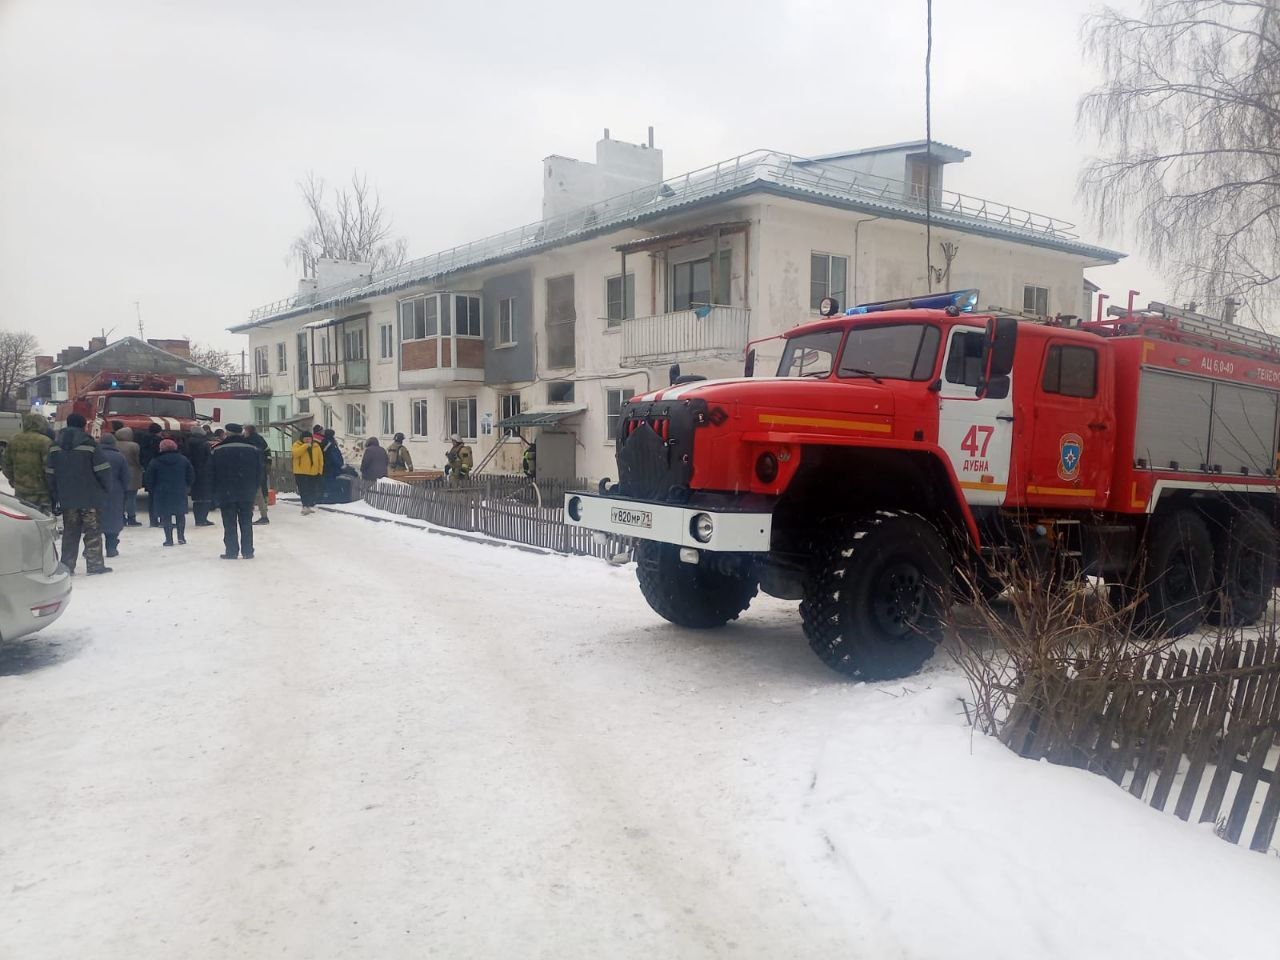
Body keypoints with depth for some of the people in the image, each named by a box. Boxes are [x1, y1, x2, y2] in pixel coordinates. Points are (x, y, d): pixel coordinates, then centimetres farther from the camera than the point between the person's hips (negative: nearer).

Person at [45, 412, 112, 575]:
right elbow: (102, 470, -12)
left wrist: (55, 496, 13)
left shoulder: (55, 447, 5)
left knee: (70, 532, 12)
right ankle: (95, 565, 3)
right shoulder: (89, 445, -10)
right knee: (93, 531, 2)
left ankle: (67, 566, 12)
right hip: (90, 497, -4)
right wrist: (106, 488, 4)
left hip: (67, 499, 4)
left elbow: (50, 473, 8)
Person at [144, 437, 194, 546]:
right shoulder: (184, 460, 2)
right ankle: (181, 537, 14)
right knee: (181, 514, 13)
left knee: (166, 516, 3)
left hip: (162, 493, -2)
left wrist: (152, 491, 11)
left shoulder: (155, 462, -5)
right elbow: (191, 477, 5)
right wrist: (186, 487, 16)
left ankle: (169, 539, 2)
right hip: (180, 493, 2)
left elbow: (149, 480, -3)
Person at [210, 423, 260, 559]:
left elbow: (213, 473, -2)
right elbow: (259, 471, 5)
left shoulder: (218, 450, -5)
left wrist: (215, 494, 5)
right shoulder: (253, 450, 2)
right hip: (247, 494, 2)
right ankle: (247, 552, 7)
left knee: (229, 524, 3)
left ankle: (231, 551, 3)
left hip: (226, 493, -2)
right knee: (246, 523, 7)